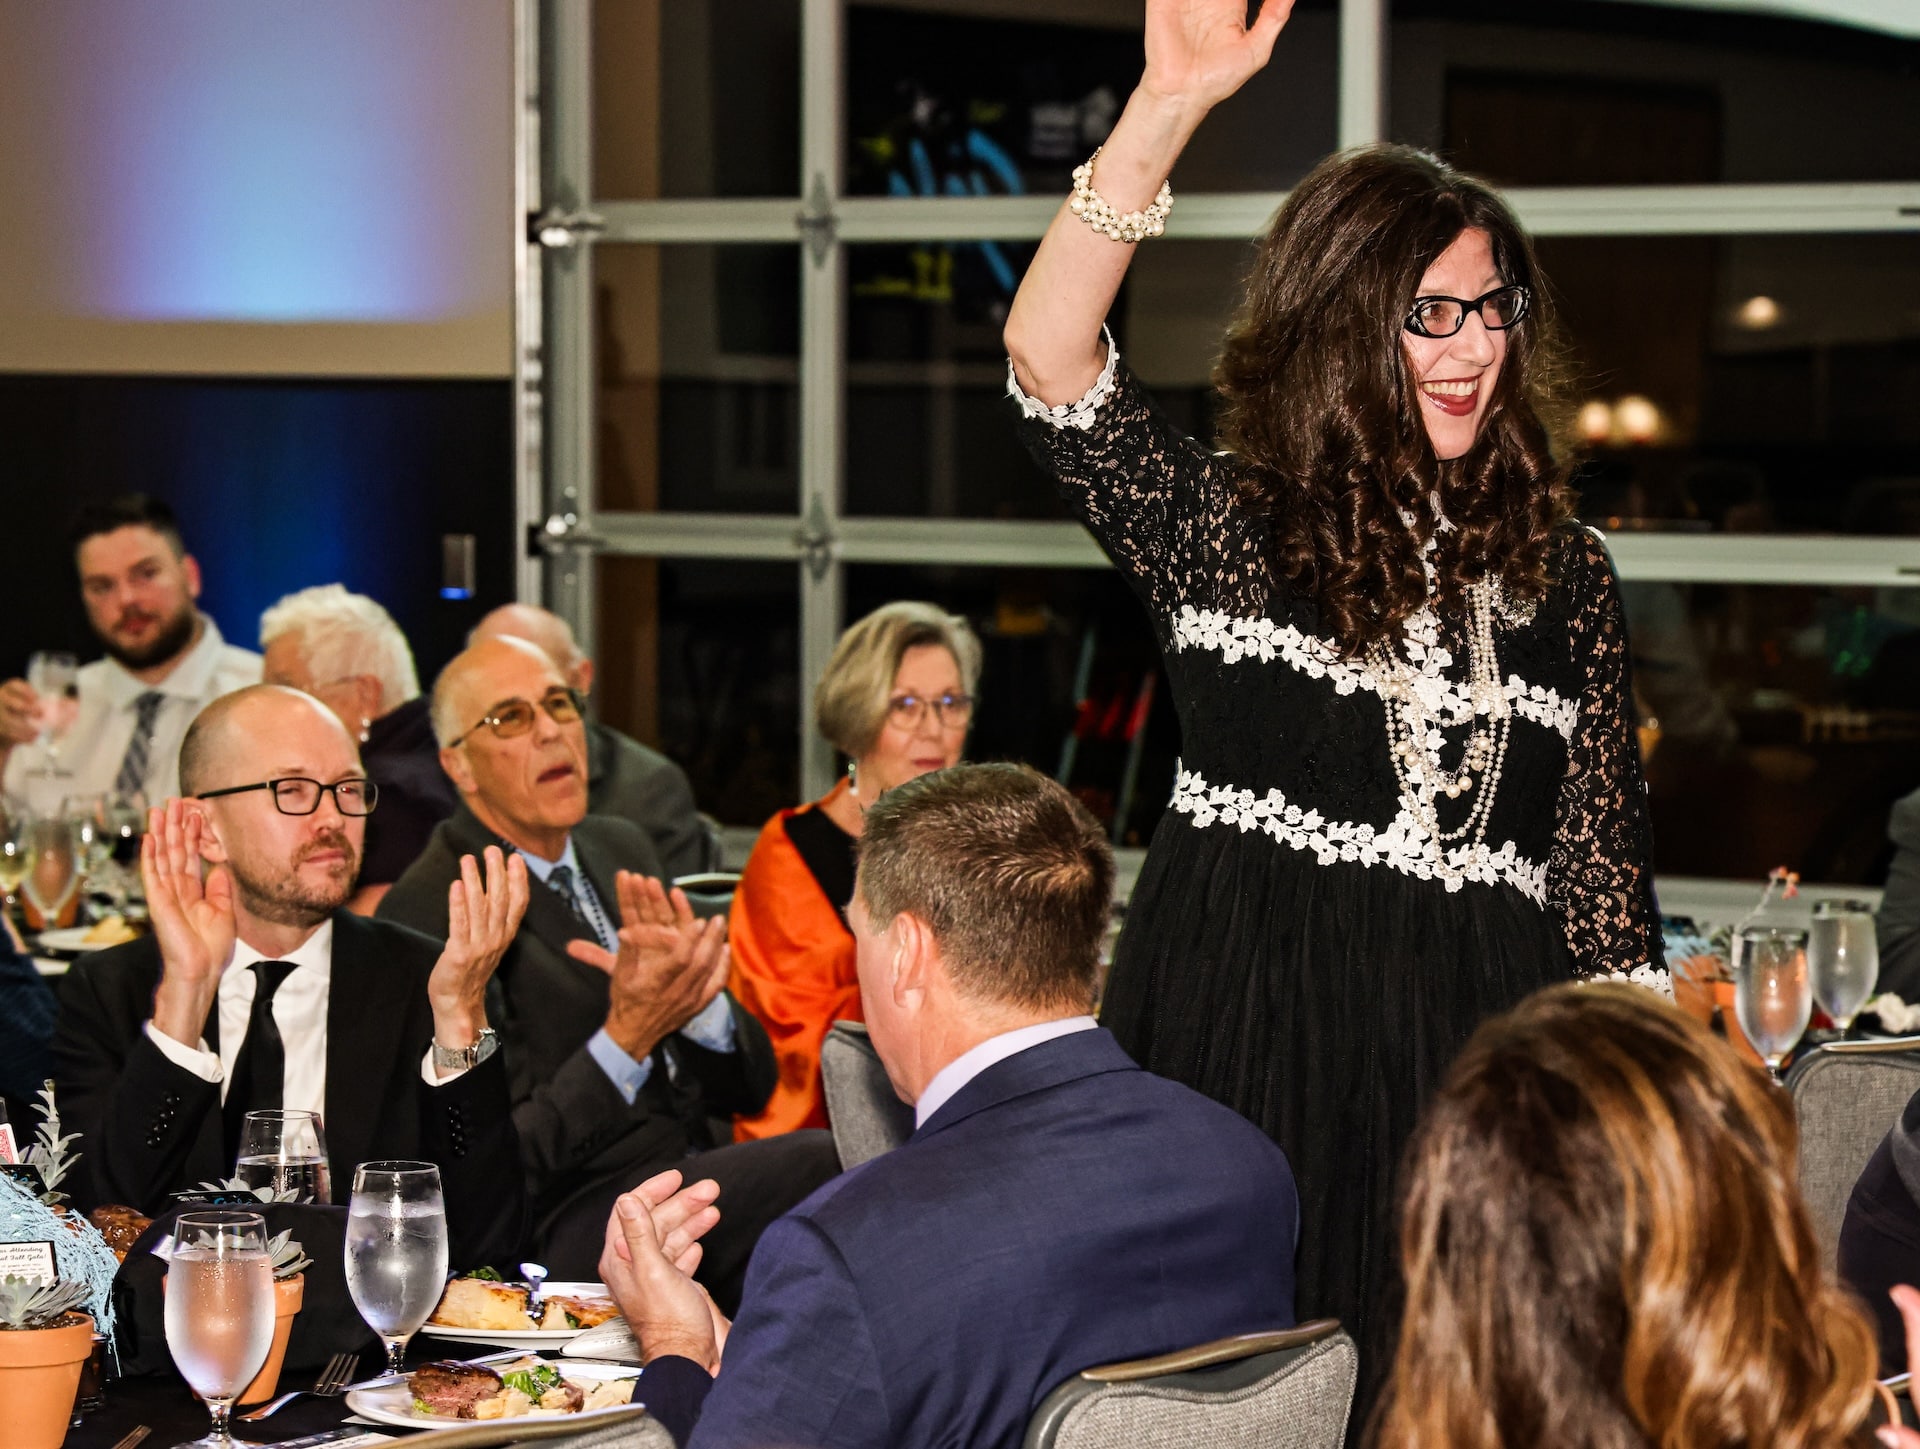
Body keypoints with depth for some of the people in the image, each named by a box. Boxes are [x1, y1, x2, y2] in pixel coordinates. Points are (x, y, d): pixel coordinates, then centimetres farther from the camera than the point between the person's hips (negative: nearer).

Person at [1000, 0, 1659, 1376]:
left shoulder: (1561, 573, 10)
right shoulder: (1227, 528, 2)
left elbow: (1602, 864, 11)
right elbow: (1048, 357, -14)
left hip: (1473, 1061, 3)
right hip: (1247, 1055, -2)